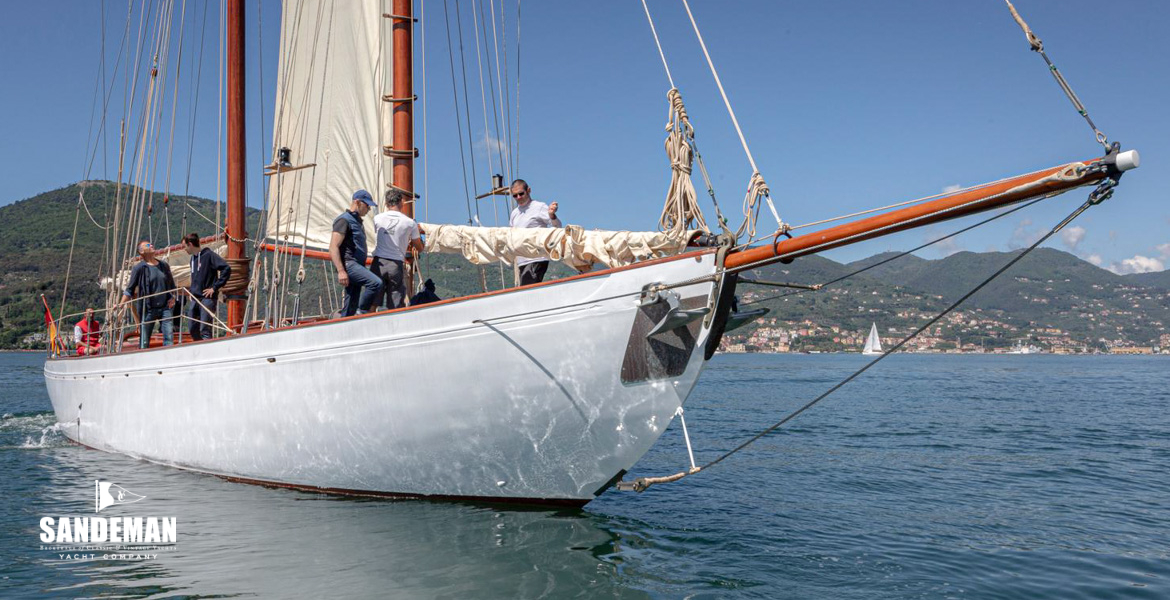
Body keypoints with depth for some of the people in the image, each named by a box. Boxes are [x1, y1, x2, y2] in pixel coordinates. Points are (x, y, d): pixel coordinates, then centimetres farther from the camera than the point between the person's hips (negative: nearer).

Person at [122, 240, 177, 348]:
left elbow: (172, 285, 22)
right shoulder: (139, 268, -1)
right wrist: (121, 304, -10)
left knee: (169, 336, -10)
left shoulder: (164, 265, 11)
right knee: (144, 340, 2)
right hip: (148, 309, -3)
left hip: (165, 307, 3)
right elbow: (130, 289, 0)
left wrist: (172, 297, 7)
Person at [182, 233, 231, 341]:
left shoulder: (208, 255, -10)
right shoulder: (193, 258, 16)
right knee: (193, 330, 11)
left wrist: (215, 287, -18)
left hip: (207, 298, -9)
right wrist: (191, 288, 12)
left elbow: (226, 269, -19)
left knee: (204, 330, -12)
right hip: (195, 298, 9)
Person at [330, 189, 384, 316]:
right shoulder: (344, 220, -6)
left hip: (357, 265, 10)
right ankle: (362, 313, -17)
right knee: (376, 283, -26)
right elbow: (333, 247, -15)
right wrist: (341, 271, -22)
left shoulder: (357, 221, 25)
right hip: (348, 264, -10)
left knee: (351, 306, 6)